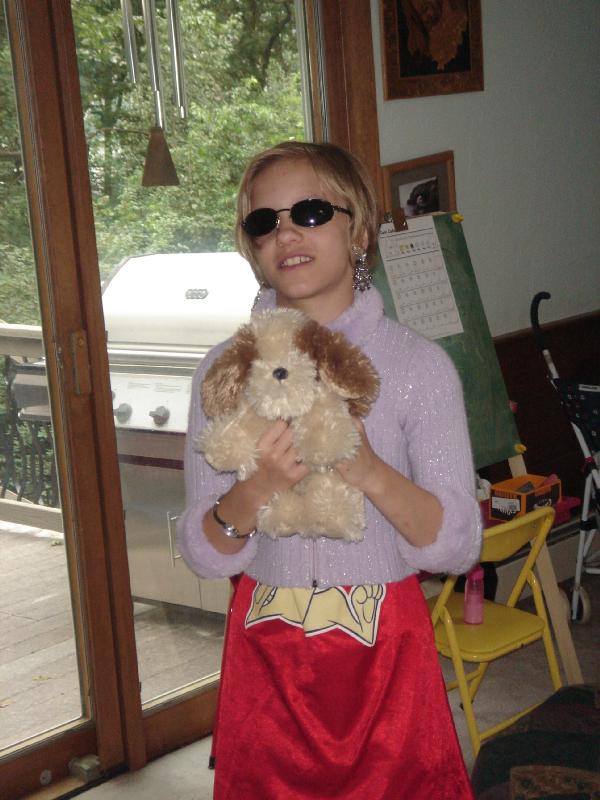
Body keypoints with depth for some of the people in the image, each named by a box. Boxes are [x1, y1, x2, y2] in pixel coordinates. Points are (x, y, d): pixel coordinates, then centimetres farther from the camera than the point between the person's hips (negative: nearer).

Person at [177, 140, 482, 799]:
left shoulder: (419, 364, -6)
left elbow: (459, 545, -10)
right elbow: (202, 554, -4)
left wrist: (371, 473, -27)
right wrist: (256, 490, -24)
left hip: (383, 649, -1)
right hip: (265, 651, 1)